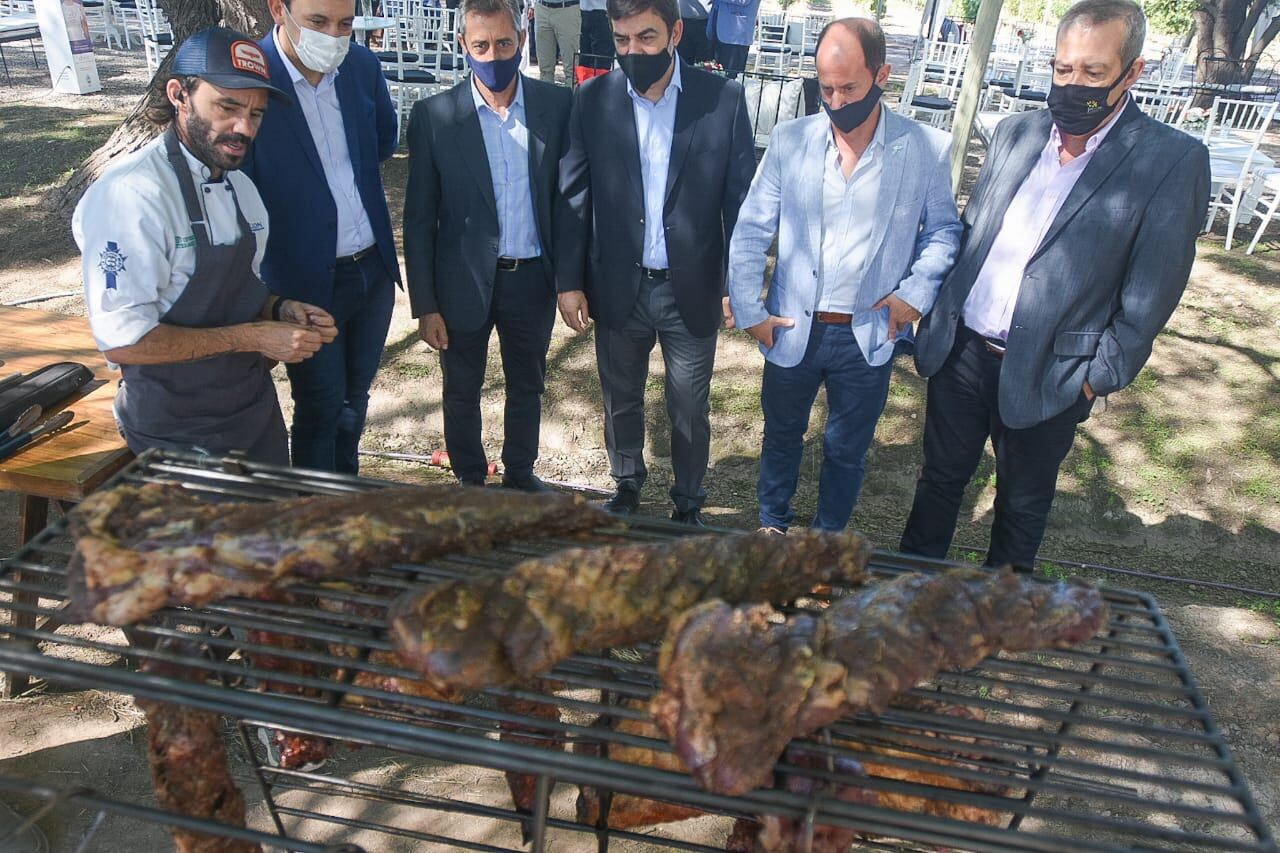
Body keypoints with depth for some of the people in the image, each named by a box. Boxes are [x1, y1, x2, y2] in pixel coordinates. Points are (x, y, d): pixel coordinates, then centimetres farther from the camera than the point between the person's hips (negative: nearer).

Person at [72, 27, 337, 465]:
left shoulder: (241, 186, 3)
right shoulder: (130, 195, -23)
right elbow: (122, 339, -25)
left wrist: (282, 311, -8)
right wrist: (251, 337, -23)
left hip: (256, 408, 8)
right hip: (179, 431, -7)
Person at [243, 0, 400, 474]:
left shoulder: (362, 66, -3)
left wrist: (345, 171, 7)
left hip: (374, 268, 5)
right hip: (308, 280, -5)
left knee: (356, 393, 21)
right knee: (320, 407, 9)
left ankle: (346, 483, 44)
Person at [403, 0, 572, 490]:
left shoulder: (556, 105, -4)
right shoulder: (433, 116, -9)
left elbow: (568, 195, 2)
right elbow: (419, 219, -6)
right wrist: (425, 305, -7)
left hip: (532, 280, 2)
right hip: (464, 282, -1)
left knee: (527, 386, 18)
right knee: (462, 391, 16)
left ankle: (520, 474, 41)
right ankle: (469, 481, 38)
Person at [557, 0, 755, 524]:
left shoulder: (723, 100, -8)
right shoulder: (593, 100, -4)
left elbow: (741, 198, -4)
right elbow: (574, 197, 0)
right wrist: (569, 280, -1)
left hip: (693, 289, -1)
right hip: (617, 287, 2)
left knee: (689, 409, 13)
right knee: (620, 399, 19)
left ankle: (689, 502, 36)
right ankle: (626, 483, 44)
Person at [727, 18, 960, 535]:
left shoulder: (927, 149, -8)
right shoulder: (789, 140, -5)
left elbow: (943, 230, 4)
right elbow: (751, 230, -2)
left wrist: (917, 291, -11)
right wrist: (748, 310, -5)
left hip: (868, 337, -1)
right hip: (792, 331, 1)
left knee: (847, 449, 15)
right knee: (782, 434, 20)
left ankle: (829, 540, 39)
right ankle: (772, 523, 44)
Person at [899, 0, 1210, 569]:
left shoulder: (1172, 161, -11)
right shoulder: (1016, 132, 3)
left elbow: (1148, 297, -10)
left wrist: (1098, 378, -10)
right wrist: (938, 317, 6)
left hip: (1047, 377, -3)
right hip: (960, 351, 4)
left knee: (1023, 504, 16)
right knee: (940, 479, 18)